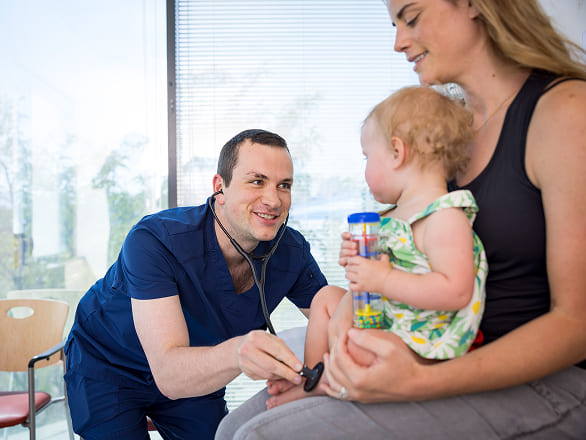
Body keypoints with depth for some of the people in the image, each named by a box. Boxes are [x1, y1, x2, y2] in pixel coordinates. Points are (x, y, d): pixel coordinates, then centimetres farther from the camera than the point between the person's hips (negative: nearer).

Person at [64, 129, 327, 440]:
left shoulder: (291, 251, -21)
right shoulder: (153, 241, -36)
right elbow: (168, 374, -42)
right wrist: (236, 353, -64)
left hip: (195, 375, 4)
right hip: (106, 367, -3)